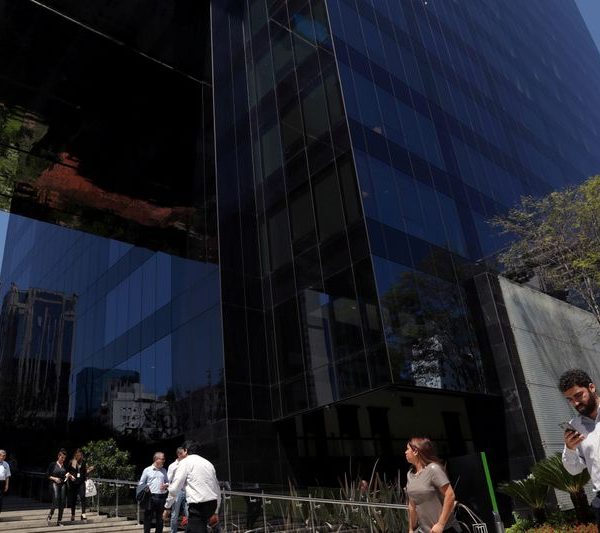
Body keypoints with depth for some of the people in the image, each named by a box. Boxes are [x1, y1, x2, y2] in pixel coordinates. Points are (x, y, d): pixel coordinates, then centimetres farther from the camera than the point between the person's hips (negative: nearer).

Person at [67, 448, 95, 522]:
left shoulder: (83, 462, 5)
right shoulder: (71, 462, 0)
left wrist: (89, 470, -7)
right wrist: (70, 476, -12)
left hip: (81, 482, 0)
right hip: (73, 483, 0)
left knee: (82, 497, -16)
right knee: (73, 499, 7)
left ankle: (83, 514, -18)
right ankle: (72, 515, 22)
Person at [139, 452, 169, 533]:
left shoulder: (164, 471, 14)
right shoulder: (147, 470, 3)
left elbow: (168, 482, 18)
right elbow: (141, 484, 7)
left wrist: (166, 485, -3)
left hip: (162, 497, 3)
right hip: (151, 496, -3)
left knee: (160, 518, 9)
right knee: (148, 517, 0)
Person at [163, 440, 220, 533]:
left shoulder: (185, 462, 3)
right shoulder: (208, 463, 21)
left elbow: (174, 488, -4)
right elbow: (217, 489, 19)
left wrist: (167, 507, 8)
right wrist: (215, 512, 25)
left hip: (198, 504, -7)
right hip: (212, 503, 7)